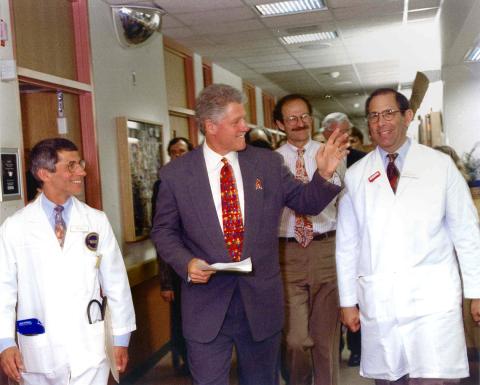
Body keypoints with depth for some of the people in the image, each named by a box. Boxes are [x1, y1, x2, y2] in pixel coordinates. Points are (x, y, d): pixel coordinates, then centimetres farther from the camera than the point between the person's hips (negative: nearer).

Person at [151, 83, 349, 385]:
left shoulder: (269, 163, 0)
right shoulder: (176, 174, -4)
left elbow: (306, 203, 6)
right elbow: (164, 231, 3)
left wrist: (324, 174, -13)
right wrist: (186, 262, -14)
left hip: (261, 300, 2)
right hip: (206, 302, -2)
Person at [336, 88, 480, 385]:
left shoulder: (440, 165, 3)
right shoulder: (356, 176, 6)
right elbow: (346, 243, 8)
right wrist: (348, 301, 8)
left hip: (433, 300, -1)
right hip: (378, 303, 2)